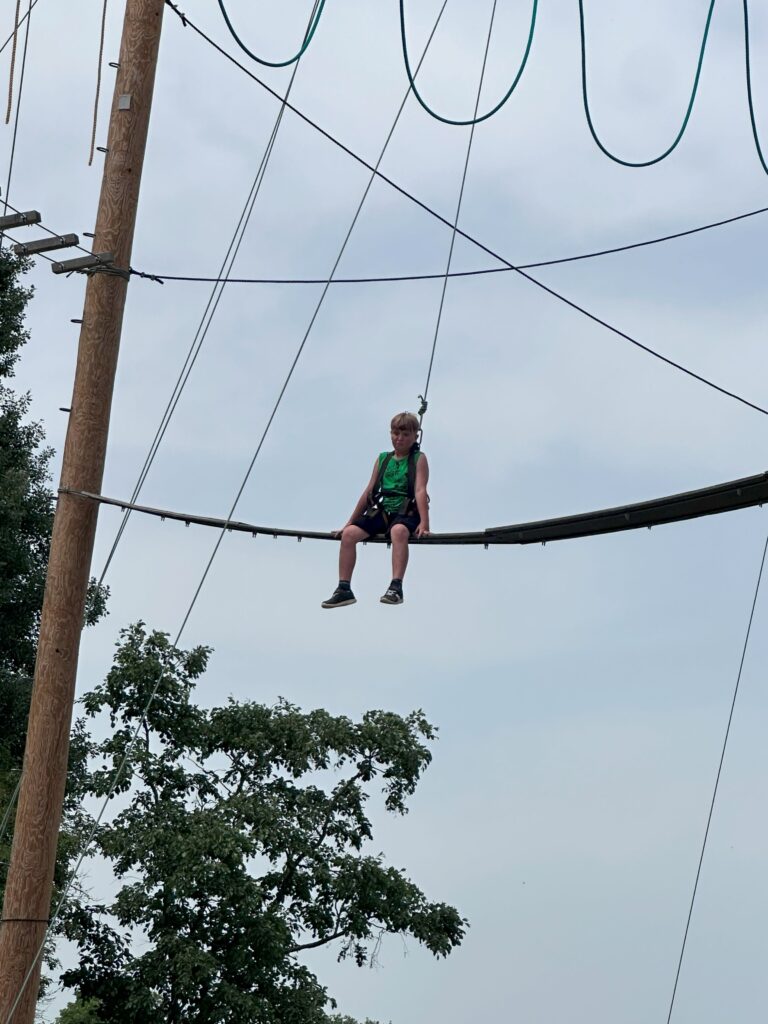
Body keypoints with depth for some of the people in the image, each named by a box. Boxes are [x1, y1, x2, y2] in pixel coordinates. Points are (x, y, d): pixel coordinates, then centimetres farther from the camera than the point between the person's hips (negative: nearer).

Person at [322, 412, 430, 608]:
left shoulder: (419, 459, 3)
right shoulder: (383, 459, 17)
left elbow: (420, 490, -10)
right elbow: (369, 492, 18)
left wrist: (424, 523, -23)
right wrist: (349, 522, 16)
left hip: (407, 512, -5)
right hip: (382, 511, 5)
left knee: (398, 531, -40)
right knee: (349, 533, -18)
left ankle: (396, 587, -46)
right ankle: (344, 589, -17)